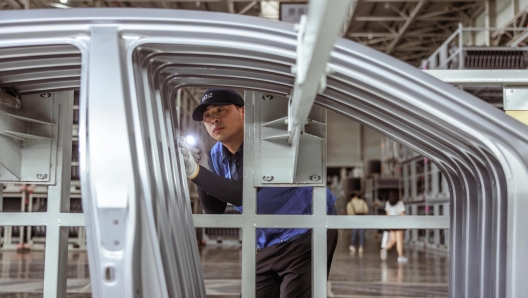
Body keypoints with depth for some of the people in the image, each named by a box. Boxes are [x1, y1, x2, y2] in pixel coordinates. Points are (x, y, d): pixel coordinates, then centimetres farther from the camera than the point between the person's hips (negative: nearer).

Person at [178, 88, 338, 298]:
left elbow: (243, 193, -31)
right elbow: (214, 212, 2)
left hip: (306, 235, -7)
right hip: (268, 244, 7)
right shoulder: (217, 155, 2)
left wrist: (195, 172, -38)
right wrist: (203, 169, -13)